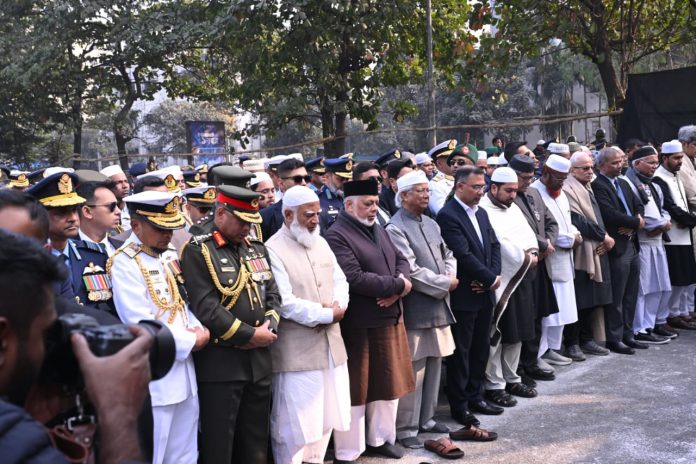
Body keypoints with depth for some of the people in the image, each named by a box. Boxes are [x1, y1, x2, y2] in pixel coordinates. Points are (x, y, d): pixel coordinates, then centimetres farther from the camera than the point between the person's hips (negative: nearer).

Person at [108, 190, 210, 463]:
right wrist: (190, 342, -15)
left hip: (184, 369, 8)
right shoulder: (125, 263, -15)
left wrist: (198, 328, -5)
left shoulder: (170, 255, 10)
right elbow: (141, 325, -22)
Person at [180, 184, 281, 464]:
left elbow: (273, 294, 12)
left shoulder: (257, 249, 12)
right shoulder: (198, 251, -11)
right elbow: (206, 308, -19)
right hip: (220, 363, -7)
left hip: (259, 360, 7)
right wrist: (250, 335, -16)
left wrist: (269, 327, -8)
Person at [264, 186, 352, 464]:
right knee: (295, 420, 2)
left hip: (330, 344, 8)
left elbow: (340, 280, 13)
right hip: (297, 351, -7)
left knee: (326, 414, 16)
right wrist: (328, 315, -14)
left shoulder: (321, 242, 12)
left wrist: (338, 306, -10)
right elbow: (285, 303, -20)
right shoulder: (273, 250, -13)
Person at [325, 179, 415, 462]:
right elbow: (355, 279, -24)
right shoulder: (337, 236, -15)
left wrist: (397, 288, -9)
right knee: (356, 389, 3)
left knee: (389, 383, 17)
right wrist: (399, 285, -15)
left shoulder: (378, 230, 13)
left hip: (390, 320, 8)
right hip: (358, 327, -8)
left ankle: (381, 438, 34)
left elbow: (401, 260, 13)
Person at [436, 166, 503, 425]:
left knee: (481, 348, 16)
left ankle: (475, 397, 29)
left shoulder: (481, 213, 12)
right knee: (460, 352, 3)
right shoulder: (448, 215, -15)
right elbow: (463, 255, -21)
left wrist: (494, 275, -5)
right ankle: (459, 406, 13)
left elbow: (494, 245, 12)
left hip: (485, 293, 8)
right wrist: (490, 279, -13)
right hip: (463, 296, -8)